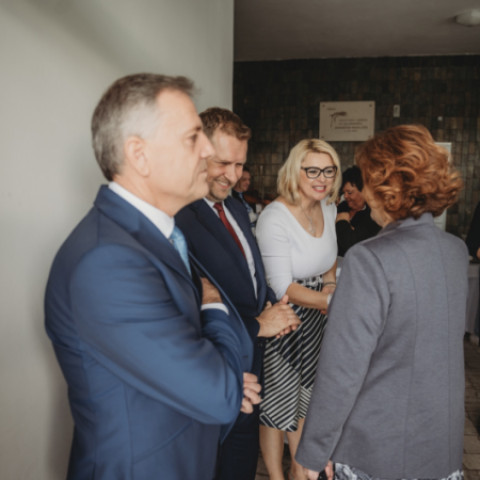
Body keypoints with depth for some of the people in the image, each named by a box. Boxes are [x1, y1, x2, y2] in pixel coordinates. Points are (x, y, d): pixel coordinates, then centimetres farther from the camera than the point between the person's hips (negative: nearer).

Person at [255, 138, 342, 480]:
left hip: (314, 316, 7)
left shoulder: (328, 209, -1)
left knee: (305, 392, 21)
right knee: (278, 399, 10)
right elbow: (283, 287, -26)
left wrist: (330, 281, 0)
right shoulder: (274, 218, -24)